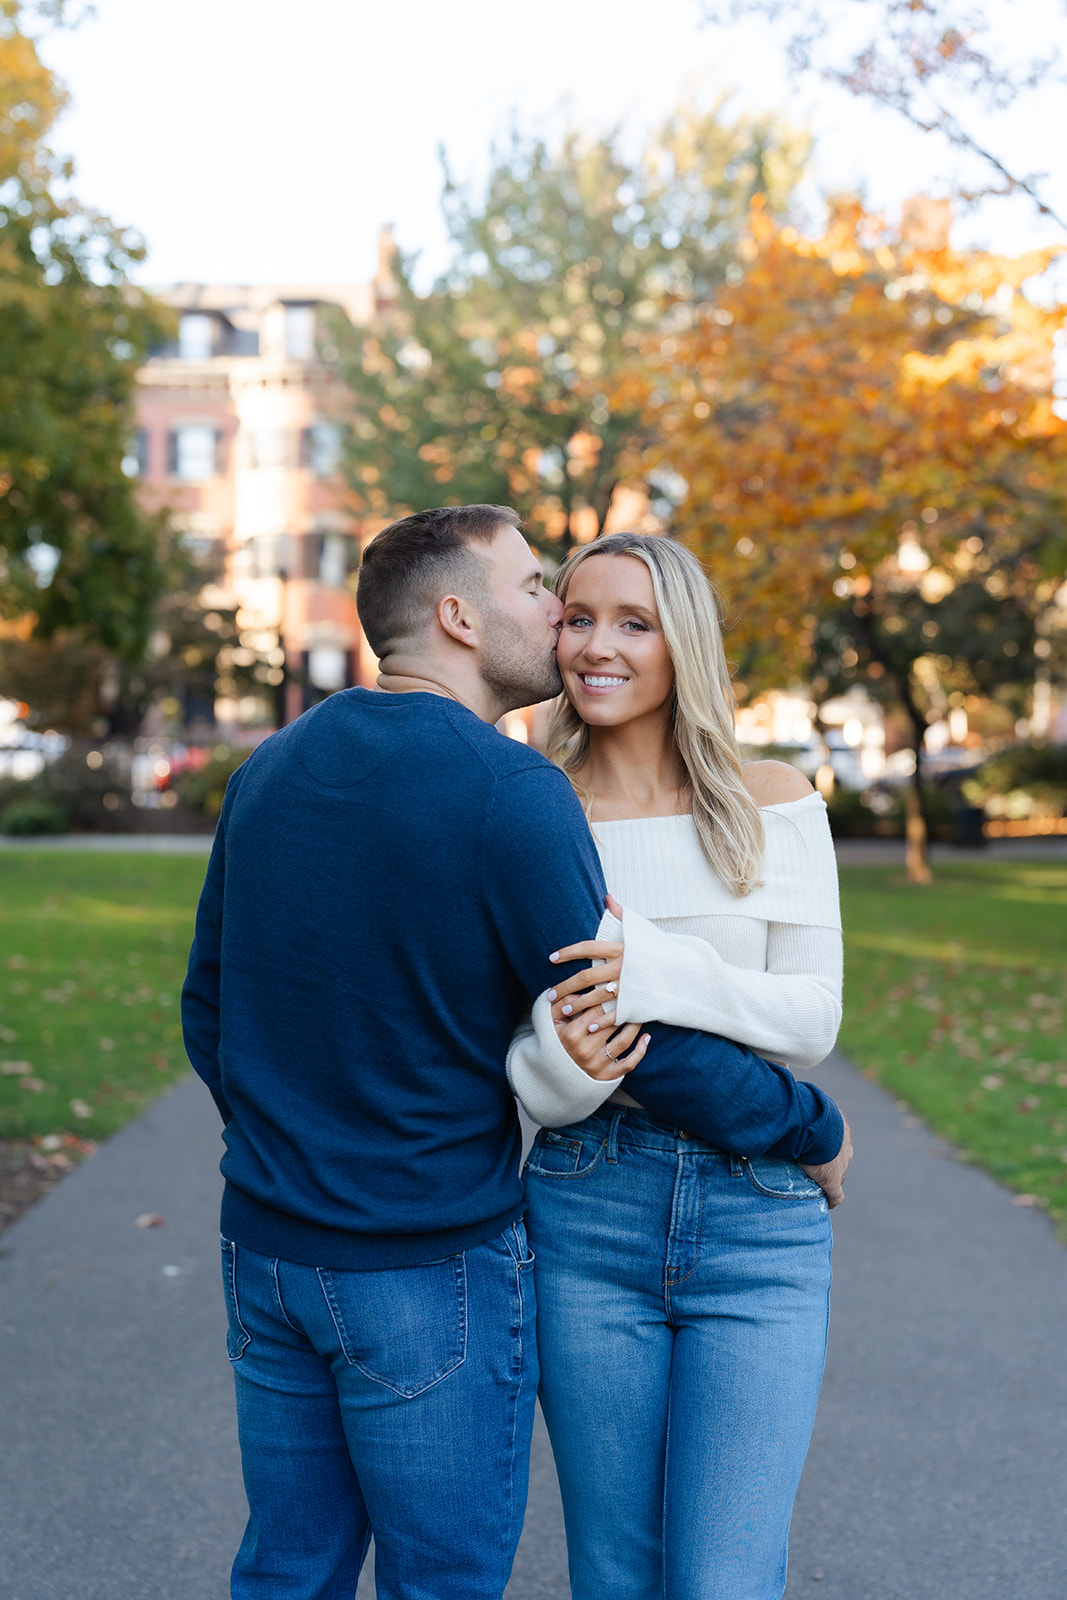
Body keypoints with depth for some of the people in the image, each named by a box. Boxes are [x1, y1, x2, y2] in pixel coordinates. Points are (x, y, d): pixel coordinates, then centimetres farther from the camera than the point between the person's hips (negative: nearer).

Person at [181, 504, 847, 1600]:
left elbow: (207, 1007, 10)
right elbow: (634, 1037, -16)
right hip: (431, 1268, -6)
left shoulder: (269, 769, 4)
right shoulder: (510, 791, -18)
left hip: (265, 1251, 7)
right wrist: (812, 1128, -1)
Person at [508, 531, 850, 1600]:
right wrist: (559, 1065, -22)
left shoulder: (773, 804, 2)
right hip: (587, 1211, 1)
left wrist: (663, 973, -21)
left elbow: (813, 1020, -4)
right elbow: (504, 1050, 2)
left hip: (760, 1218, 0)